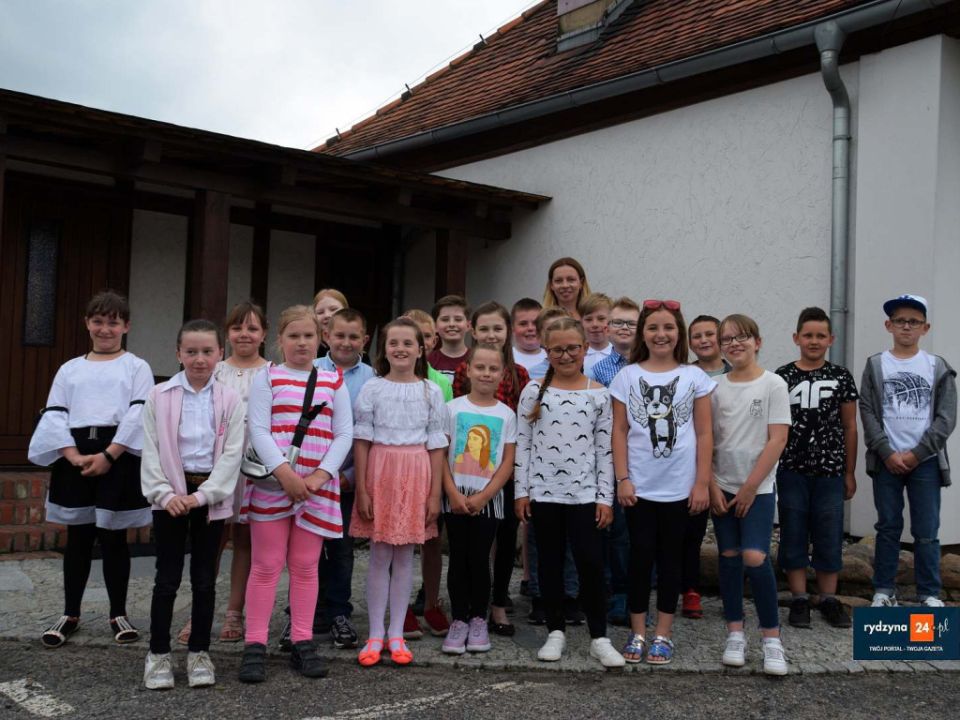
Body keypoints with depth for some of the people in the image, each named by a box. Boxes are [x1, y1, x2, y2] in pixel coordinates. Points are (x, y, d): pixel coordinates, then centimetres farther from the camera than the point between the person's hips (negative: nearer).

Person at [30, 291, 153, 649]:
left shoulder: (137, 367, 4)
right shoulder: (70, 369, 13)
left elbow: (139, 415, -7)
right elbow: (55, 417, 5)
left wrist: (108, 456, -15)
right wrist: (75, 457, -10)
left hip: (118, 458, -3)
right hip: (74, 460, 3)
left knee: (113, 538, 4)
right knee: (77, 538, 9)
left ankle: (118, 614, 16)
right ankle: (70, 614, 20)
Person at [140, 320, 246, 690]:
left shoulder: (230, 400, 0)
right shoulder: (159, 396, 0)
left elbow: (232, 454, -5)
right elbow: (151, 451, -3)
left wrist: (202, 495, -14)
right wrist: (165, 493, -14)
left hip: (211, 495, 1)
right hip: (170, 495, 0)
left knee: (205, 578, 8)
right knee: (167, 576, 4)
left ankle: (198, 652, 19)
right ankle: (158, 653, 15)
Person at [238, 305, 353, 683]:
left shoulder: (334, 382, 9)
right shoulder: (267, 377, 4)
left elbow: (344, 433, 3)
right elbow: (258, 429, -6)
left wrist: (321, 474, -11)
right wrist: (284, 473, -17)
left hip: (318, 485, 2)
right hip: (271, 482, -2)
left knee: (305, 566, 8)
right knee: (266, 565, 1)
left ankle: (302, 642, 16)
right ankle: (254, 645, 7)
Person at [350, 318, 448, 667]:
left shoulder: (431, 391, 3)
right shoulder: (372, 389, 0)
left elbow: (436, 445, 4)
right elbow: (361, 441, 0)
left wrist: (435, 494, 0)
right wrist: (361, 490, -5)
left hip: (416, 474, 1)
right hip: (380, 471, -1)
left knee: (404, 556, 6)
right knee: (380, 555, 2)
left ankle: (397, 634, 16)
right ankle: (375, 634, 12)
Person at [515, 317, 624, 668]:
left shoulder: (598, 394, 1)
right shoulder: (534, 391, 2)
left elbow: (605, 449, 2)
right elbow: (523, 444, 3)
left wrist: (605, 497, -2)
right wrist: (521, 491, -1)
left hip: (584, 491, -1)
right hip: (543, 490, 1)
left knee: (591, 562, -3)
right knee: (550, 562, 9)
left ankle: (599, 637, 9)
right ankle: (556, 632, 22)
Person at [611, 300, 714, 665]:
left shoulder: (694, 377, 2)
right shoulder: (627, 376, 2)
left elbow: (704, 433, 2)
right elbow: (619, 431, 2)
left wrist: (702, 482, -3)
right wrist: (622, 479, -5)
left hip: (679, 486, 0)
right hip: (639, 486, 0)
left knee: (670, 558, 9)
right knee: (640, 556, 5)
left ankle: (663, 634, 18)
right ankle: (637, 632, 17)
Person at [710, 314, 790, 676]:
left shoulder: (773, 384, -4)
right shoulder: (715, 386, 5)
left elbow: (777, 440, -8)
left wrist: (750, 487, -10)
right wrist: (711, 485, -3)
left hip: (758, 488, -3)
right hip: (723, 487, 3)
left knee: (755, 557, -15)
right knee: (729, 556, 6)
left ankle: (772, 636, -1)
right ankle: (735, 633, 17)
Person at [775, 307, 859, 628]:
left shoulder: (841, 377, 3)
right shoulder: (782, 377, 1)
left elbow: (849, 427, 7)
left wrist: (849, 472, 7)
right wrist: (768, 469, 2)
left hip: (830, 471, 1)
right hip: (792, 471, 0)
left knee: (829, 537, 6)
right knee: (793, 535, 5)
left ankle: (829, 599, 19)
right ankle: (799, 599, 15)